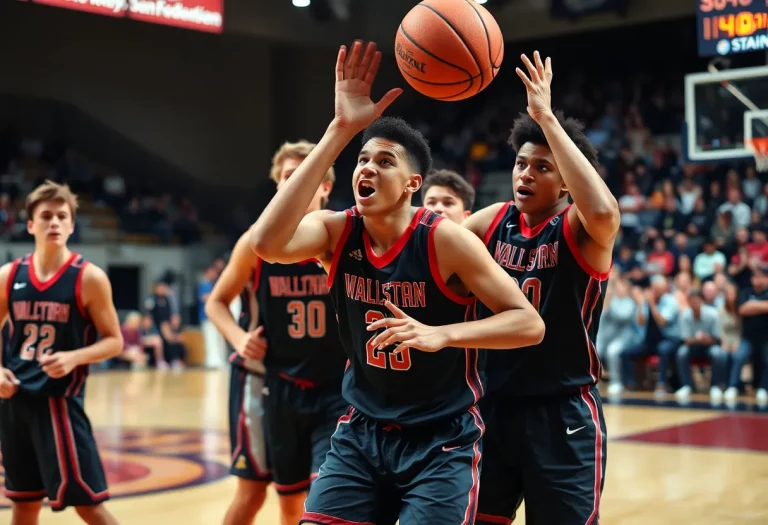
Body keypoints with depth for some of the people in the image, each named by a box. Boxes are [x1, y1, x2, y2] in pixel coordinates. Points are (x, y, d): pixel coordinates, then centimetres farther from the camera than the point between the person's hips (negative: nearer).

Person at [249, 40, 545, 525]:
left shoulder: (444, 239, -16)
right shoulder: (337, 231, -7)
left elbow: (530, 324, -15)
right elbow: (267, 243, -30)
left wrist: (438, 335, -31)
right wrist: (340, 131, -31)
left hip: (442, 440, -3)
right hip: (362, 432, 4)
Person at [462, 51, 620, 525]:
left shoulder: (582, 230, -12)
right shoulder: (493, 221, 5)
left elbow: (603, 210, -35)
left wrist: (547, 119, -34)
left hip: (562, 415, -5)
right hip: (492, 405, 5)